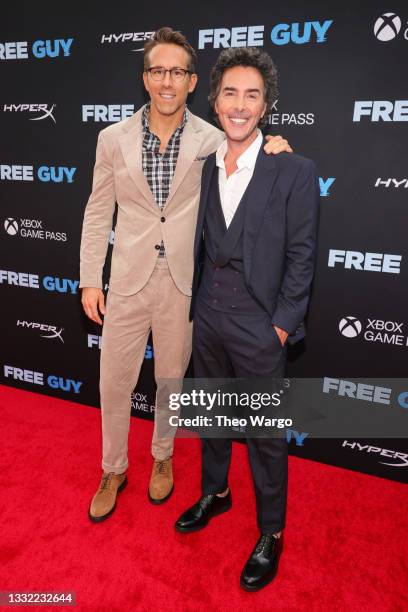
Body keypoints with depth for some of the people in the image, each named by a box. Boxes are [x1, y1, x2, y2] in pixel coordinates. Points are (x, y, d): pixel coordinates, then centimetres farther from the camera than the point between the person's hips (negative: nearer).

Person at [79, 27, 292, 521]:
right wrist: (90, 279, 0)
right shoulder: (113, 138, 0)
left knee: (172, 378, 15)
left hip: (183, 281, 0)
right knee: (114, 382, 10)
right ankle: (113, 470, 35)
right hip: (128, 279, 1)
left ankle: (162, 457, 42)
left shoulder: (212, 141, -2)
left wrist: (270, 152, -12)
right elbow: (98, 213, 4)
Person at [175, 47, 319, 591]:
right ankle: (215, 493, 47)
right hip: (206, 317, 6)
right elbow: (200, 244, 9)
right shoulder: (203, 168, 6)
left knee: (266, 434, 9)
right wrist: (194, 307, 6)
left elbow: (301, 256, -9)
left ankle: (271, 531, 33)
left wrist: (281, 325, -11)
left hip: (259, 325, -5)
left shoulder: (294, 171, -9)